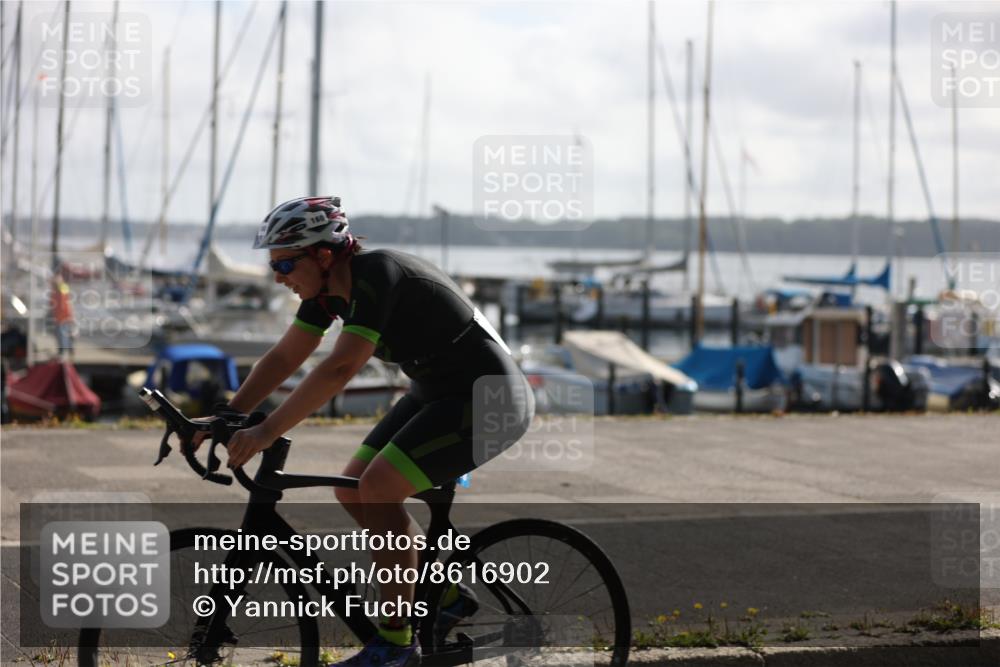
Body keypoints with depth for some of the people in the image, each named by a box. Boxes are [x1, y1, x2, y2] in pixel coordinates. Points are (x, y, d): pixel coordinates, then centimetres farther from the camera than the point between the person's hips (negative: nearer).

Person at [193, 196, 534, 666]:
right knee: (352, 491, 2)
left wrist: (267, 432, -35)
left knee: (378, 488, -20)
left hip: (488, 398, -9)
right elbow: (284, 358, 5)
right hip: (435, 392, 10)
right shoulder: (328, 286, 0)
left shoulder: (377, 275, -26)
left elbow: (340, 368, -34)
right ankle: (447, 595, 17)